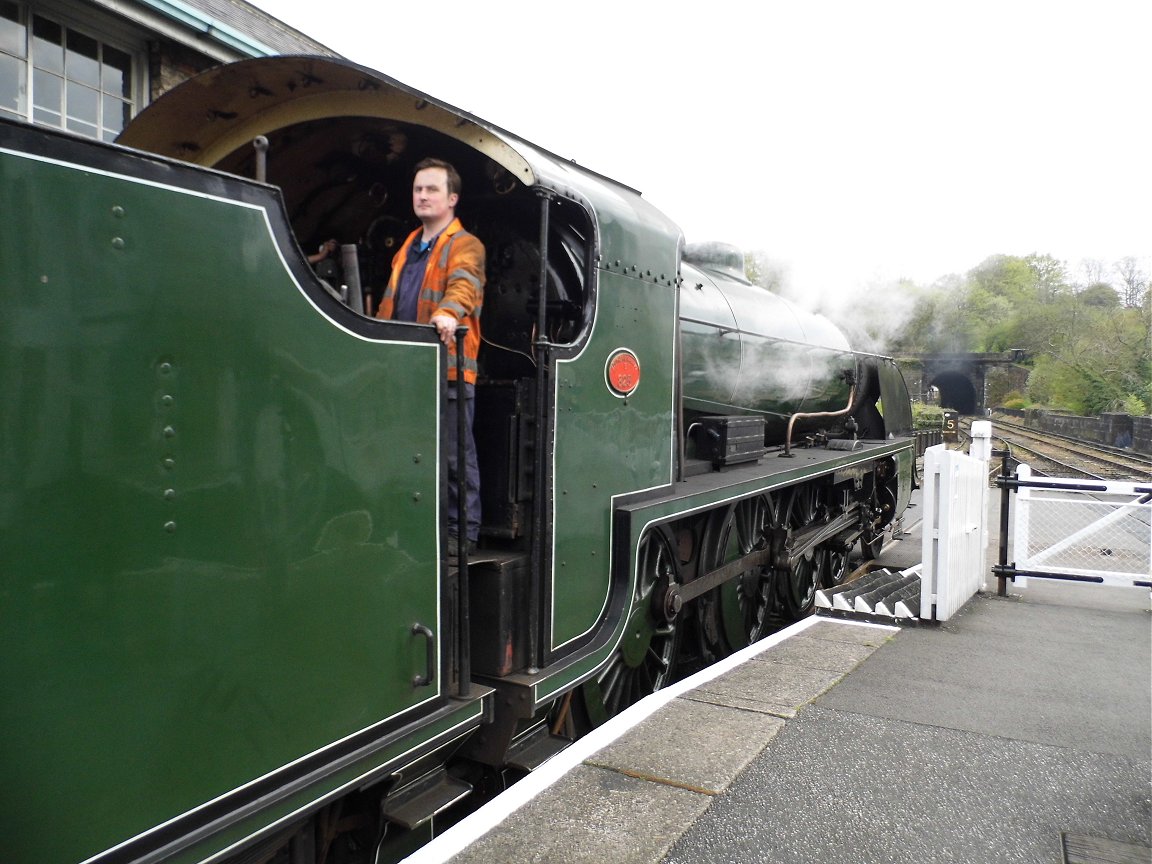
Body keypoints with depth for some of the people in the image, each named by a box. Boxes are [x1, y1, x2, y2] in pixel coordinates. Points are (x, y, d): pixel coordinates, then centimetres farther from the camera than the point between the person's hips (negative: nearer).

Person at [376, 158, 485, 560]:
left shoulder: (465, 245, -1)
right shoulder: (407, 248, 23)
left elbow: (464, 284, -22)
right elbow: (388, 304, 28)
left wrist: (448, 312, -41)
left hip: (448, 369, -7)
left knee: (454, 455, -1)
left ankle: (462, 532, 9)